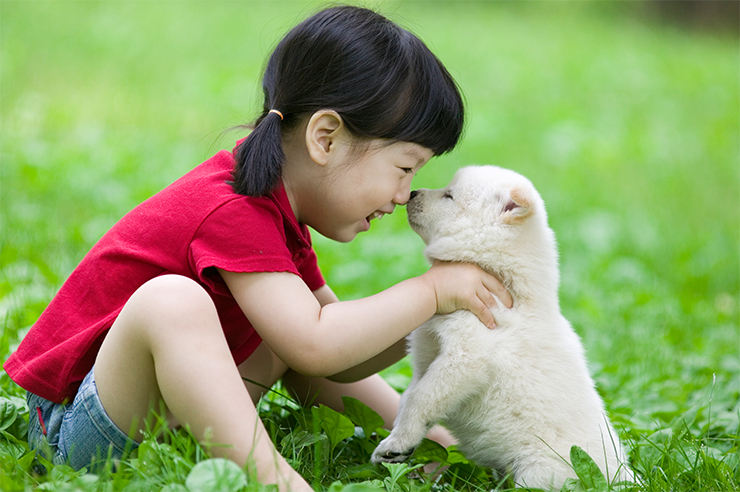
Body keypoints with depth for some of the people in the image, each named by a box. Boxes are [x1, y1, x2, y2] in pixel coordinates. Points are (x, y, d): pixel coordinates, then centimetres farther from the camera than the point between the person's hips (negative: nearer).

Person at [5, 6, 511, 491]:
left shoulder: (279, 210, 9)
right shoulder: (233, 212, -23)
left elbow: (335, 363, 13)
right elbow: (314, 347, -31)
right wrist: (432, 291, -21)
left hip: (156, 413, 10)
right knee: (171, 299, -36)